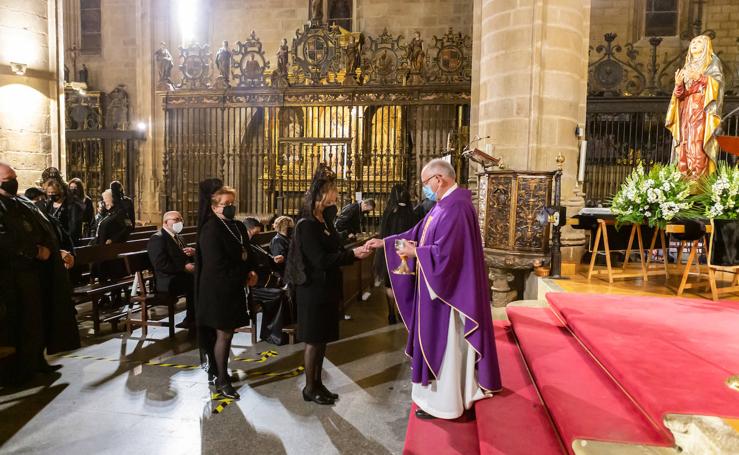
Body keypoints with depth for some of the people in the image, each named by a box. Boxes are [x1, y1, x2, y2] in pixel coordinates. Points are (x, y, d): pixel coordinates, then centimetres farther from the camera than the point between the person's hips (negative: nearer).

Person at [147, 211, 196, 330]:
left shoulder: (178, 238, 20)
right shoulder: (157, 238, -7)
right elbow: (161, 265, -18)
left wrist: (193, 253, -2)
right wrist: (184, 267, -21)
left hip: (182, 275, 9)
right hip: (168, 281, -9)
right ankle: (191, 320, -10)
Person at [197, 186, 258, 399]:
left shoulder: (239, 227, 9)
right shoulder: (211, 229, -16)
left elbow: (247, 253, 18)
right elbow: (218, 264, -22)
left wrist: (251, 271, -2)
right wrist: (244, 276, -15)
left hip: (235, 288, 8)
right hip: (218, 289, -7)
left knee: (228, 333, 15)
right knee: (223, 334, 1)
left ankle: (222, 372, 30)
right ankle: (222, 381, 15)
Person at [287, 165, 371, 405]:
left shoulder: (325, 221, 10)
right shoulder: (307, 225, -17)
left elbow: (334, 251, 11)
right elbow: (321, 260, -23)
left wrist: (355, 251, -5)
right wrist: (352, 254, -20)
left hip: (327, 288, 8)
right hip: (313, 290, -8)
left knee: (322, 339, 15)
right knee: (313, 340, 4)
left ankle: (318, 383, 28)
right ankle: (310, 388, 19)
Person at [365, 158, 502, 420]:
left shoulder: (456, 206, -22)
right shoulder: (445, 204, 10)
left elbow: (444, 251, -28)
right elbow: (417, 233, 14)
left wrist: (415, 252, -13)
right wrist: (384, 242, 11)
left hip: (447, 289, -10)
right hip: (439, 286, 10)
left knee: (443, 342, 3)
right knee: (440, 341, 19)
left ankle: (443, 402, 19)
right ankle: (444, 392, 35)